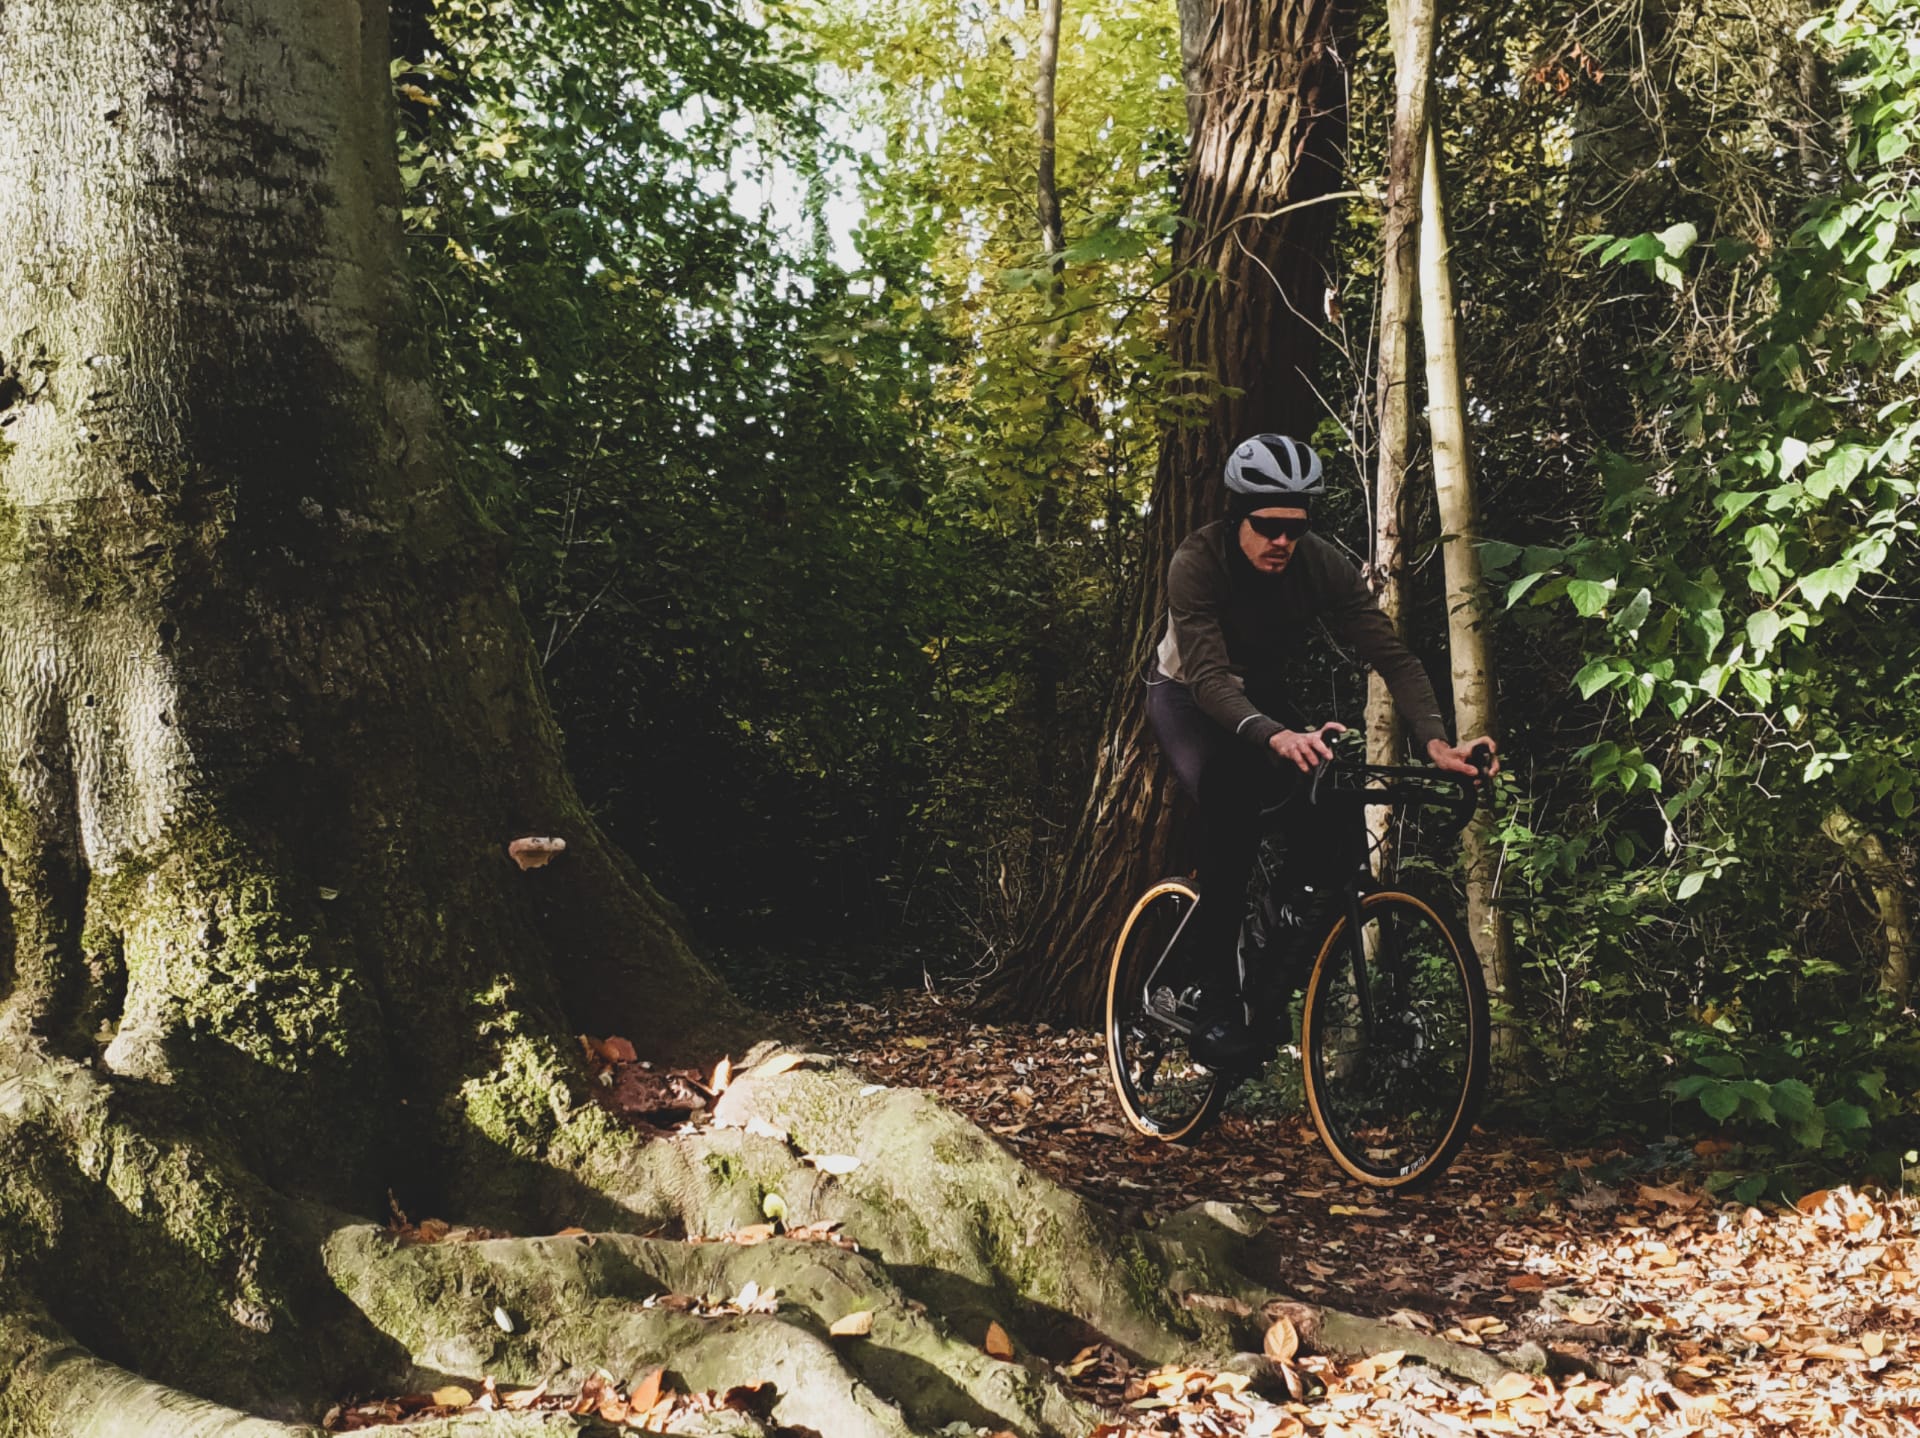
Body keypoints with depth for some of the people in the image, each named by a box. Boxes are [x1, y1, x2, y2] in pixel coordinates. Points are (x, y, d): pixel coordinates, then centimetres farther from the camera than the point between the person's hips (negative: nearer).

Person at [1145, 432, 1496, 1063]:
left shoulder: (1321, 563, -23)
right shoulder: (1198, 562, -32)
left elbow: (1390, 652, -28)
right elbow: (1209, 677, -43)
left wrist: (1436, 740, -45)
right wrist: (1275, 738, -62)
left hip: (1263, 695, 4)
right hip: (1188, 697, -4)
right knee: (1231, 813, -32)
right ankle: (1215, 1001, -26)